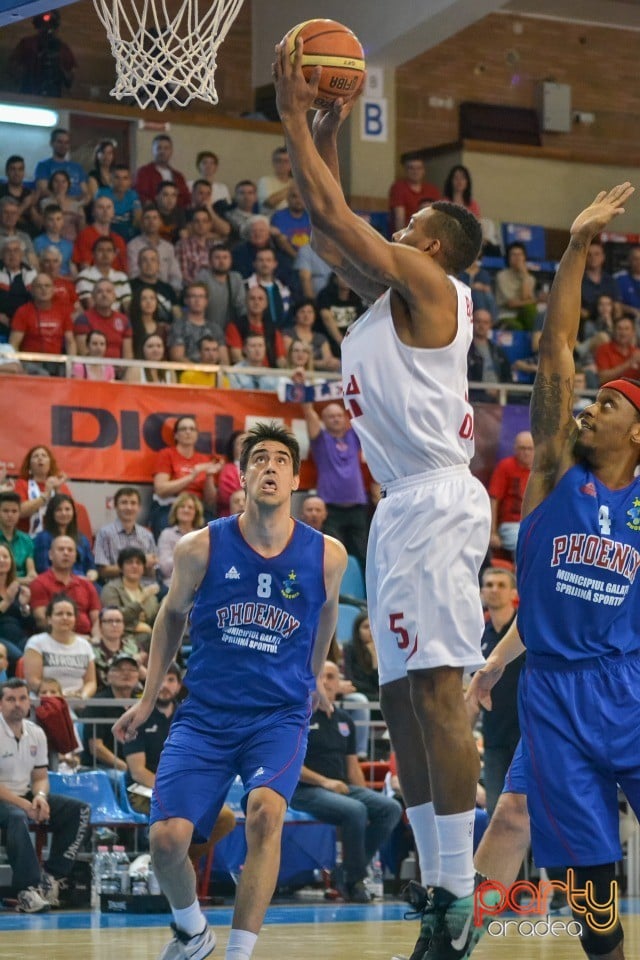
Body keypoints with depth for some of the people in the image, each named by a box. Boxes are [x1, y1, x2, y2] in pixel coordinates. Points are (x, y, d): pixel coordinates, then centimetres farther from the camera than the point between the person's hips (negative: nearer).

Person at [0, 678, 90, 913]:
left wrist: (40, 797, -12)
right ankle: (28, 890, -42)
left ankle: (52, 877, -12)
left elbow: (40, 777, 12)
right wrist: (22, 804, -27)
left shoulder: (36, 733, 7)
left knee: (80, 811, -8)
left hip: (26, 796, 8)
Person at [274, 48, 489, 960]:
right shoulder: (393, 291, 20)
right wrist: (326, 128, 25)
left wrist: (295, 117, 1)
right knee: (402, 701, 8)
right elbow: (328, 228, 29)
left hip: (436, 502, -10)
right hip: (401, 508, 10)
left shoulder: (427, 283, -5)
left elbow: (330, 212, -8)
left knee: (437, 690, -15)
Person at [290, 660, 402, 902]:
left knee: (391, 808, -14)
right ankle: (354, 881, -19)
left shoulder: (344, 719, 17)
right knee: (354, 810, -33)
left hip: (342, 788, 7)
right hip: (306, 791, -7)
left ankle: (356, 869, -10)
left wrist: (367, 797, 8)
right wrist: (324, 782, -16)